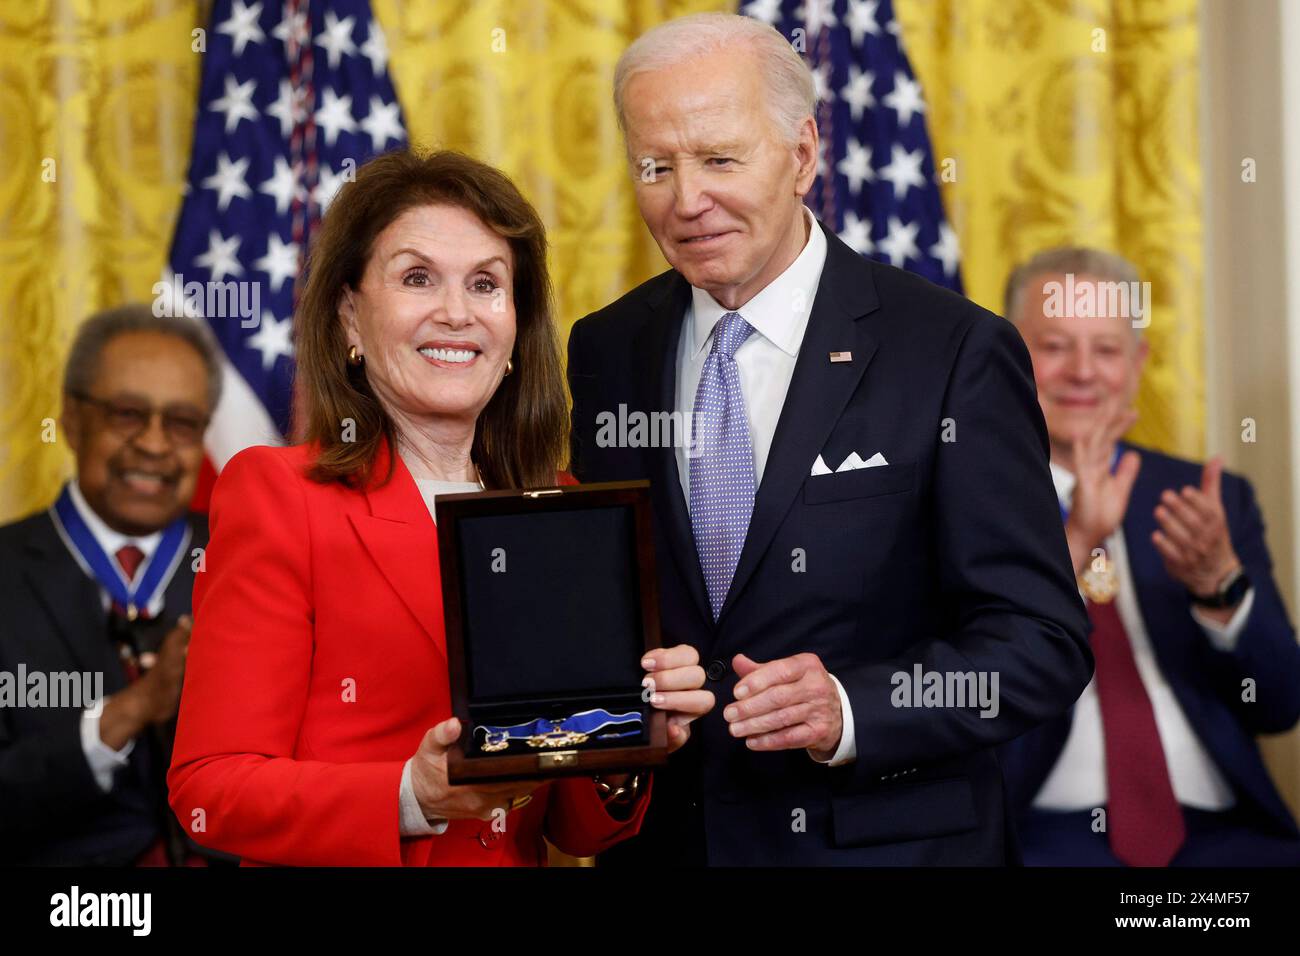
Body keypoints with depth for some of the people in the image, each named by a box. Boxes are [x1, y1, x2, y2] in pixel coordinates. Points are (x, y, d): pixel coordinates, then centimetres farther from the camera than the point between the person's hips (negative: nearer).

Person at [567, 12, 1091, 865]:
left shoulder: (953, 353, -12)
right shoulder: (605, 351, 2)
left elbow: (1042, 640, -13)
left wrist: (851, 710, -27)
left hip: (888, 838, -3)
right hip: (657, 834, 4)